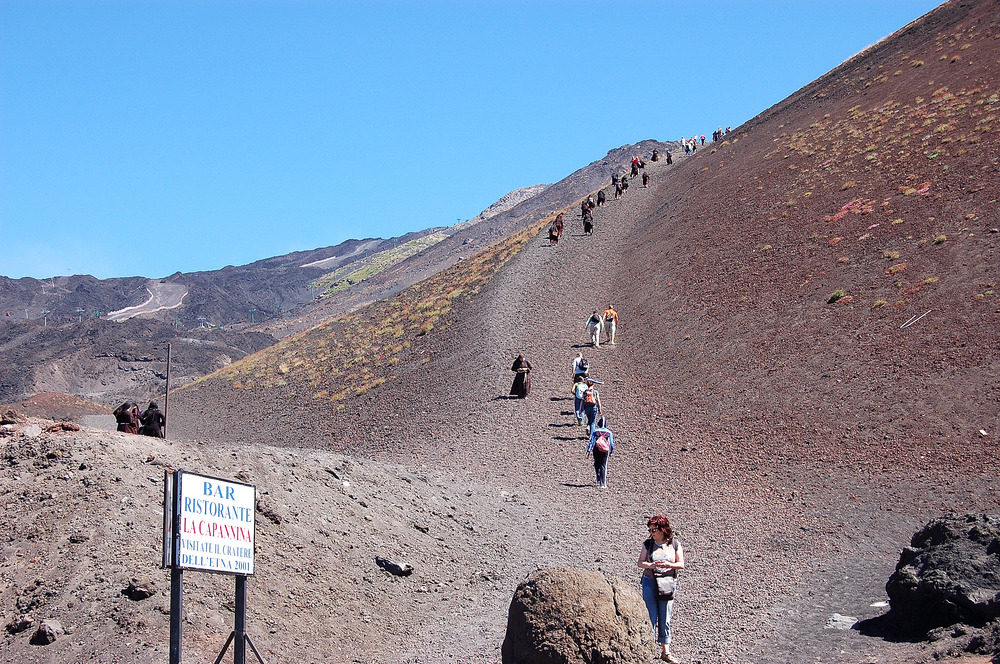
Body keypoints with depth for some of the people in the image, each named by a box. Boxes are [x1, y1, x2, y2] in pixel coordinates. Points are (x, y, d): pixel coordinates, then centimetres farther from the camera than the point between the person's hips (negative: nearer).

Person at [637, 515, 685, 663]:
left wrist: (669, 565, -18)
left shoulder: (675, 544, 2)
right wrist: (650, 565, -19)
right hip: (650, 582, 0)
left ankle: (665, 651, 12)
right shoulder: (648, 544, 4)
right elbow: (640, 563, 2)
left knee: (665, 619, 5)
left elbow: (681, 564, 2)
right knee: (651, 617, -3)